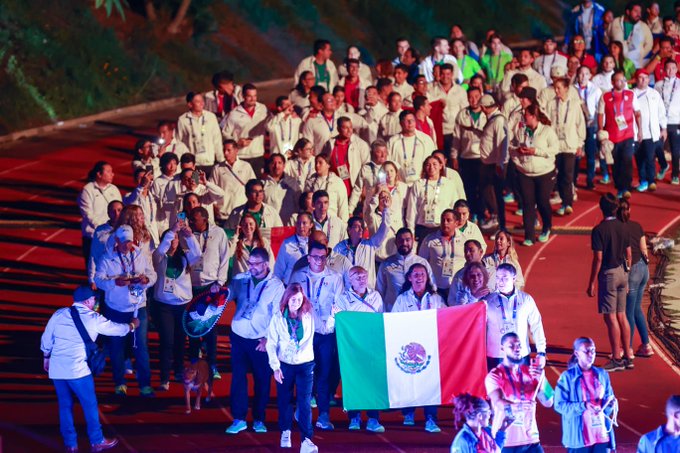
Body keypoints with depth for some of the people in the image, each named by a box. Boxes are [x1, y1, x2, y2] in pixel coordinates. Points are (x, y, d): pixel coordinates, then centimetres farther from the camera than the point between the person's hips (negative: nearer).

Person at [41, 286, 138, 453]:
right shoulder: (93, 319, -2)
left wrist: (46, 357, 30)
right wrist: (133, 325, 32)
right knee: (90, 404, 10)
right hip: (78, 370, -4)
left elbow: (46, 339, 13)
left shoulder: (59, 314, 6)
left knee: (65, 405, 14)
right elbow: (119, 329, 11)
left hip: (56, 369, 4)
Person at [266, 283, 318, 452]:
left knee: (305, 401, -10)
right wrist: (275, 367, -8)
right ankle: (285, 432, 32)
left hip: (305, 364, -1)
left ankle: (306, 439, -14)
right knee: (284, 399, 12)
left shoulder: (308, 315, -3)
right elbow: (272, 344, -4)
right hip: (285, 364, 1)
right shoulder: (278, 317, -5)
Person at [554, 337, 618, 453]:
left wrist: (611, 403, -8)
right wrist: (583, 406, -21)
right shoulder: (567, 377, -6)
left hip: (601, 433, 4)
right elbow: (559, 405, -9)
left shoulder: (602, 375, 8)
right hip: (579, 435, -4)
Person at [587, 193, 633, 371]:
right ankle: (627, 357, 15)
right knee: (621, 316, 12)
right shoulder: (623, 227, 6)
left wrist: (591, 283, -10)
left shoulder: (599, 230, -13)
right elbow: (629, 255, 11)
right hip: (622, 272, 7)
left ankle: (617, 360, -3)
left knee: (611, 318, -3)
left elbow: (598, 258, -15)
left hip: (608, 274, -7)